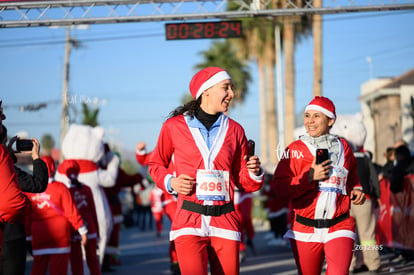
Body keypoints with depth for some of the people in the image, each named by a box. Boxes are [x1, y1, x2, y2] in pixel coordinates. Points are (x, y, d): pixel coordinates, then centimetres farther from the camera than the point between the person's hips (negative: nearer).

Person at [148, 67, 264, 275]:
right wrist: (170, 182, -3)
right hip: (189, 220, -3)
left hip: (225, 220, 3)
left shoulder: (234, 130, 11)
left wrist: (254, 174, -7)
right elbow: (156, 164, 16)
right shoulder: (174, 126, 3)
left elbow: (242, 181, 14)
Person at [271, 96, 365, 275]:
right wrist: (310, 176, -16)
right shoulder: (295, 149, 2)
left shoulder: (343, 147, 11)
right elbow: (279, 185, -8)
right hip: (305, 229, 0)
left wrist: (356, 189, 9)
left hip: (339, 227, 1)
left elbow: (352, 175, 30)